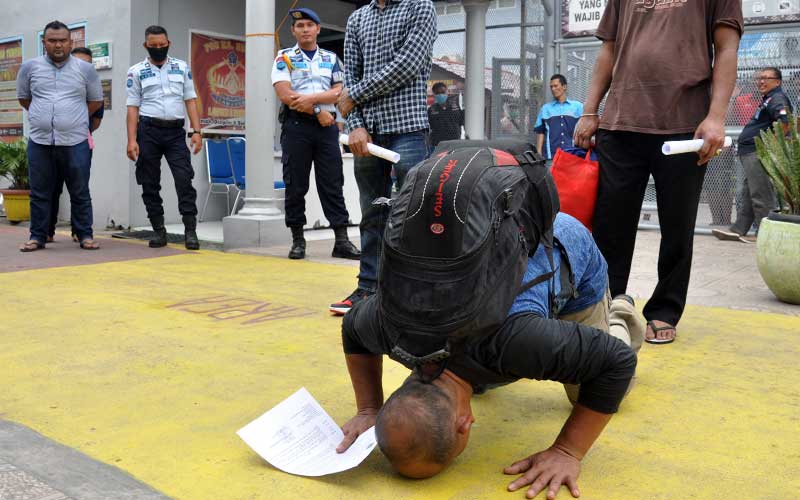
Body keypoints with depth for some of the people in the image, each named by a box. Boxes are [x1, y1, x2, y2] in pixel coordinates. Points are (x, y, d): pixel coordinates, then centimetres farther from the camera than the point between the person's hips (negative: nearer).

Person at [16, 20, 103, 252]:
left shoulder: (85, 69, 3)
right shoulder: (30, 67, 6)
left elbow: (96, 101, 14)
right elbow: (23, 97, 20)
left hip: (75, 142, -1)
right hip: (39, 142, 2)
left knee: (80, 193, 3)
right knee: (39, 193, 7)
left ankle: (85, 236, 12)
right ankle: (37, 236, 16)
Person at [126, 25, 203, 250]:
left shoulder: (182, 67, 10)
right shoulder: (136, 71, 6)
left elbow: (190, 100, 8)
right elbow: (133, 107, 3)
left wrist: (196, 131, -3)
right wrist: (132, 140, -5)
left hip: (176, 131, 0)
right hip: (149, 130, 0)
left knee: (184, 179, -10)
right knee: (150, 184, 4)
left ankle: (190, 230, -8)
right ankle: (159, 230, 13)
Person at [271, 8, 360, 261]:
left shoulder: (331, 58, 14)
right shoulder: (285, 58, 6)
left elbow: (340, 92, 3)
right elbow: (285, 95, -6)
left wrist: (312, 98, -11)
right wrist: (317, 111, -9)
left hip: (327, 126, 2)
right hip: (296, 126, -2)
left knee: (332, 184, 1)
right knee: (295, 186, 1)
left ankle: (342, 240, 2)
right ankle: (298, 240, 10)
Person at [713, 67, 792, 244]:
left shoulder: (777, 99, -10)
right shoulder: (768, 99, 21)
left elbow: (785, 122, -25)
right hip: (752, 153, 11)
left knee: (761, 196, -6)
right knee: (747, 195, 13)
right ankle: (738, 230, 19)